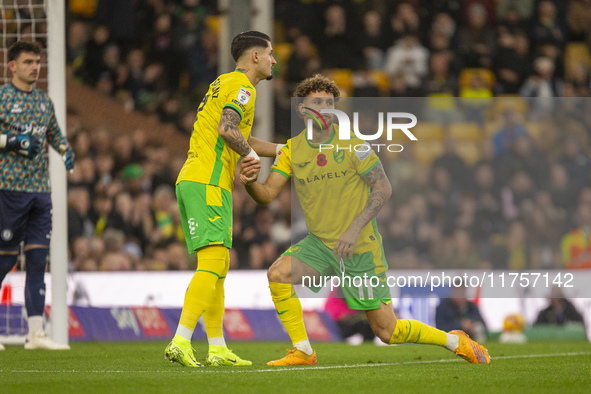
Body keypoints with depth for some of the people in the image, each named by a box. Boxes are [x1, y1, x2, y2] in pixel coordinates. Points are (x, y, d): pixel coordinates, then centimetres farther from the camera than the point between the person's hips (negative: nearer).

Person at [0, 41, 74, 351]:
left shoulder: (44, 101, 16)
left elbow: (55, 134, 29)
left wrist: (66, 150, 9)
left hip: (41, 189, 6)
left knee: (38, 256, 1)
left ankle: (36, 332, 0)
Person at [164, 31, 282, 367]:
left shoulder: (225, 84, 25)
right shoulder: (242, 87, -6)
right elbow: (227, 129, -22)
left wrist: (281, 150, 30)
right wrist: (252, 155, -7)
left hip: (191, 180, 10)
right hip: (208, 183, -10)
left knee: (219, 266, 12)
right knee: (212, 264, -16)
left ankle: (218, 349, 13)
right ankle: (181, 342, -26)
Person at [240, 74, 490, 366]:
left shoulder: (352, 144, -11)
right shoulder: (292, 150, 0)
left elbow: (383, 188, -11)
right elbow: (267, 195, -6)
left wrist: (355, 228, -22)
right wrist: (250, 182, -29)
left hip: (361, 249, -4)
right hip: (319, 243, 4)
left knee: (387, 331, -2)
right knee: (278, 274, -23)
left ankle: (455, 341, 22)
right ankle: (303, 352, -11)